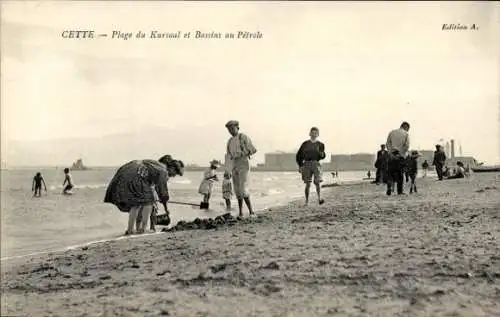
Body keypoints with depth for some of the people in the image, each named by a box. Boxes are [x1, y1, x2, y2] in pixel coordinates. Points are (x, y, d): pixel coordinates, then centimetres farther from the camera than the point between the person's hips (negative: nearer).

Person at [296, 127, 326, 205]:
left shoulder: (320, 144, 9)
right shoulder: (305, 144, 9)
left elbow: (323, 156, 13)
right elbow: (299, 155, 13)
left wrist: (322, 155, -12)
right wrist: (300, 166, 5)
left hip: (316, 164, 0)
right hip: (307, 164, 0)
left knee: (318, 182, -14)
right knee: (308, 184, 0)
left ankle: (319, 199, -21)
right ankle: (307, 201, 7)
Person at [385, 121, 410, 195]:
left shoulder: (392, 132, 8)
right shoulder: (406, 134, 2)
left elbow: (387, 143, 2)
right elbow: (407, 145, -7)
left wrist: (390, 152, 0)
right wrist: (403, 153, 4)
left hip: (392, 155, 1)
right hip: (400, 156, -1)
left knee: (390, 173, 3)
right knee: (400, 174, 7)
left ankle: (389, 187, -18)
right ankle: (400, 191, 11)